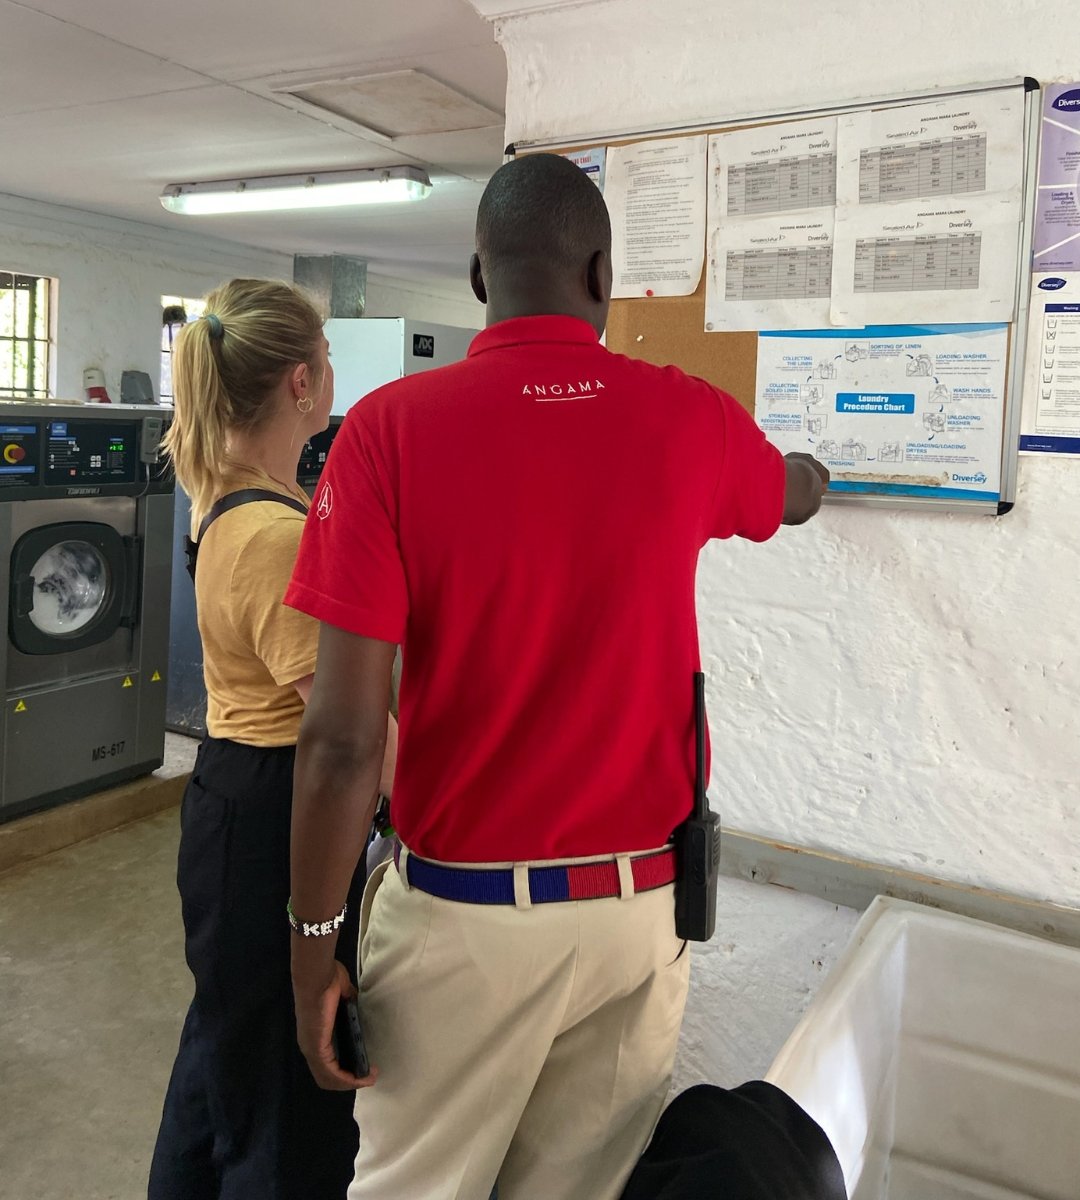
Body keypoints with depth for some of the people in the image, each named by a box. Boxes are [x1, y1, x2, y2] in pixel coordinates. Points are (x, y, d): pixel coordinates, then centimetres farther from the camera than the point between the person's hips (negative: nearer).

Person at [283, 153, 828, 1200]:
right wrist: (807, 470, 46)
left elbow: (340, 740, -16)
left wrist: (315, 941, -2)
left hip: (463, 913, -2)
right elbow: (795, 497, 22)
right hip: (642, 906, 3)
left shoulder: (391, 428, -13)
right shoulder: (692, 421, -4)